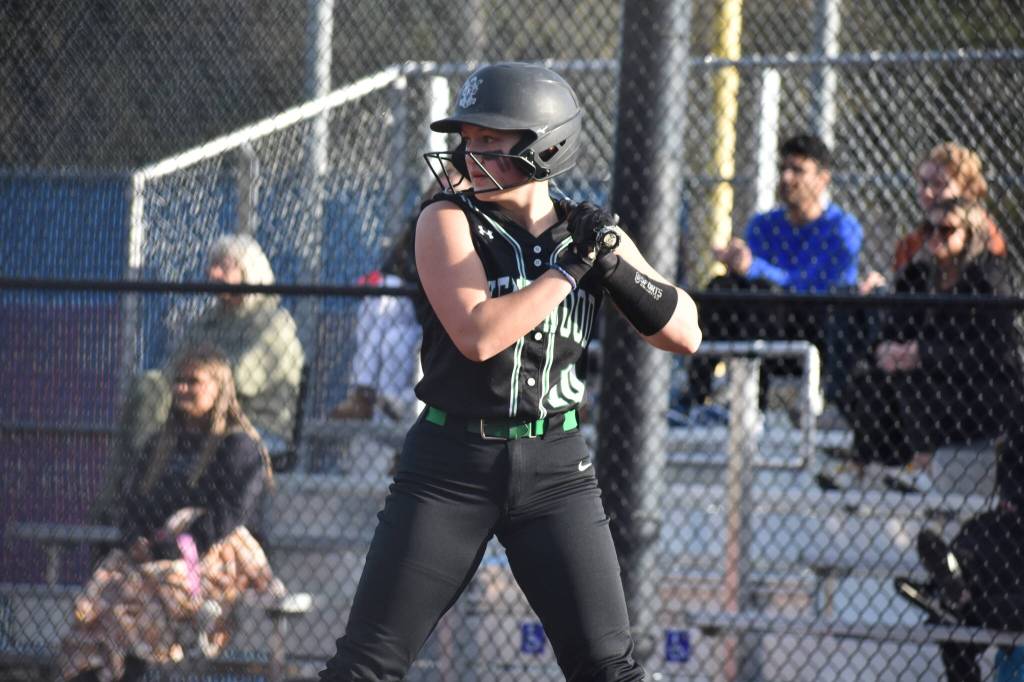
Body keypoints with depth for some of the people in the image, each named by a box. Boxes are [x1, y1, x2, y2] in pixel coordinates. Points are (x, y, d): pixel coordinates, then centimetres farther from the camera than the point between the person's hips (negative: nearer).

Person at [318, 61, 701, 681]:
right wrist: (570, 267, -19)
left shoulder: (589, 231, 4)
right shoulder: (450, 221, -5)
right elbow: (476, 335, -21)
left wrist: (617, 268, -13)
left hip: (555, 469, 2)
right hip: (450, 466, -2)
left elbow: (686, 334, 1)